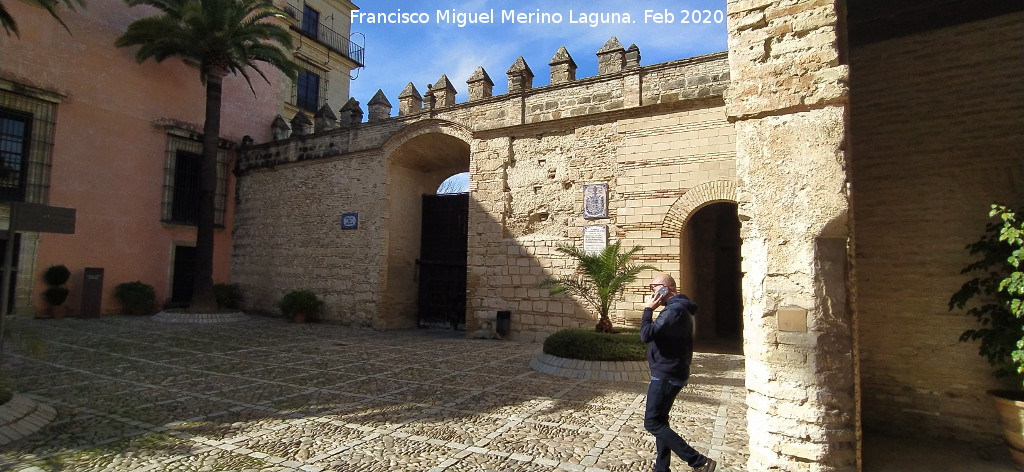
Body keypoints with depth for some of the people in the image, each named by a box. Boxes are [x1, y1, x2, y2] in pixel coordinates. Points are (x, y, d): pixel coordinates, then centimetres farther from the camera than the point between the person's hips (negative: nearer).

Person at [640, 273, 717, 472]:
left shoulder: (674, 310, -21)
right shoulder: (679, 308, 13)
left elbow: (647, 335, -28)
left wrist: (648, 310, -18)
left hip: (665, 376, -11)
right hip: (668, 375, 11)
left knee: (652, 423, -6)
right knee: (659, 421, 17)